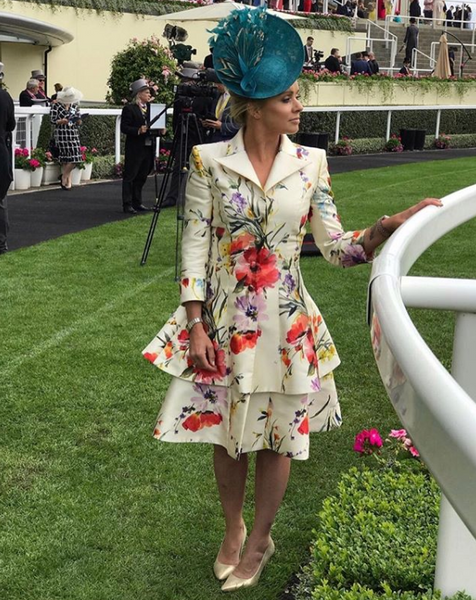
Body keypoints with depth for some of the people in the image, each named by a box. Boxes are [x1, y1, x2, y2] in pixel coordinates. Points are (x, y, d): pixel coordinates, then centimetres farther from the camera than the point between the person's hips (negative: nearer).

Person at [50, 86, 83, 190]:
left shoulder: (75, 105, 14)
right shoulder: (56, 105, -1)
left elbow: (79, 121, 18)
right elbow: (52, 120, -4)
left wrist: (78, 121, -5)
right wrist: (61, 121, -20)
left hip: (73, 134, 5)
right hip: (61, 134, -5)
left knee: (75, 158, -4)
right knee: (65, 158, -7)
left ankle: (64, 176, 15)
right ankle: (68, 180, 5)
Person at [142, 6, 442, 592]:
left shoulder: (310, 163, -2)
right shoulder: (208, 160, -8)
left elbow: (336, 247, -2)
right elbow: (195, 244, -6)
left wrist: (387, 227, -19)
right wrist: (196, 325, -9)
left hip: (287, 323, 1)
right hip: (223, 320, -1)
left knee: (277, 435, 10)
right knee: (226, 432, 12)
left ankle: (260, 539, 33)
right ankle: (232, 530, 38)